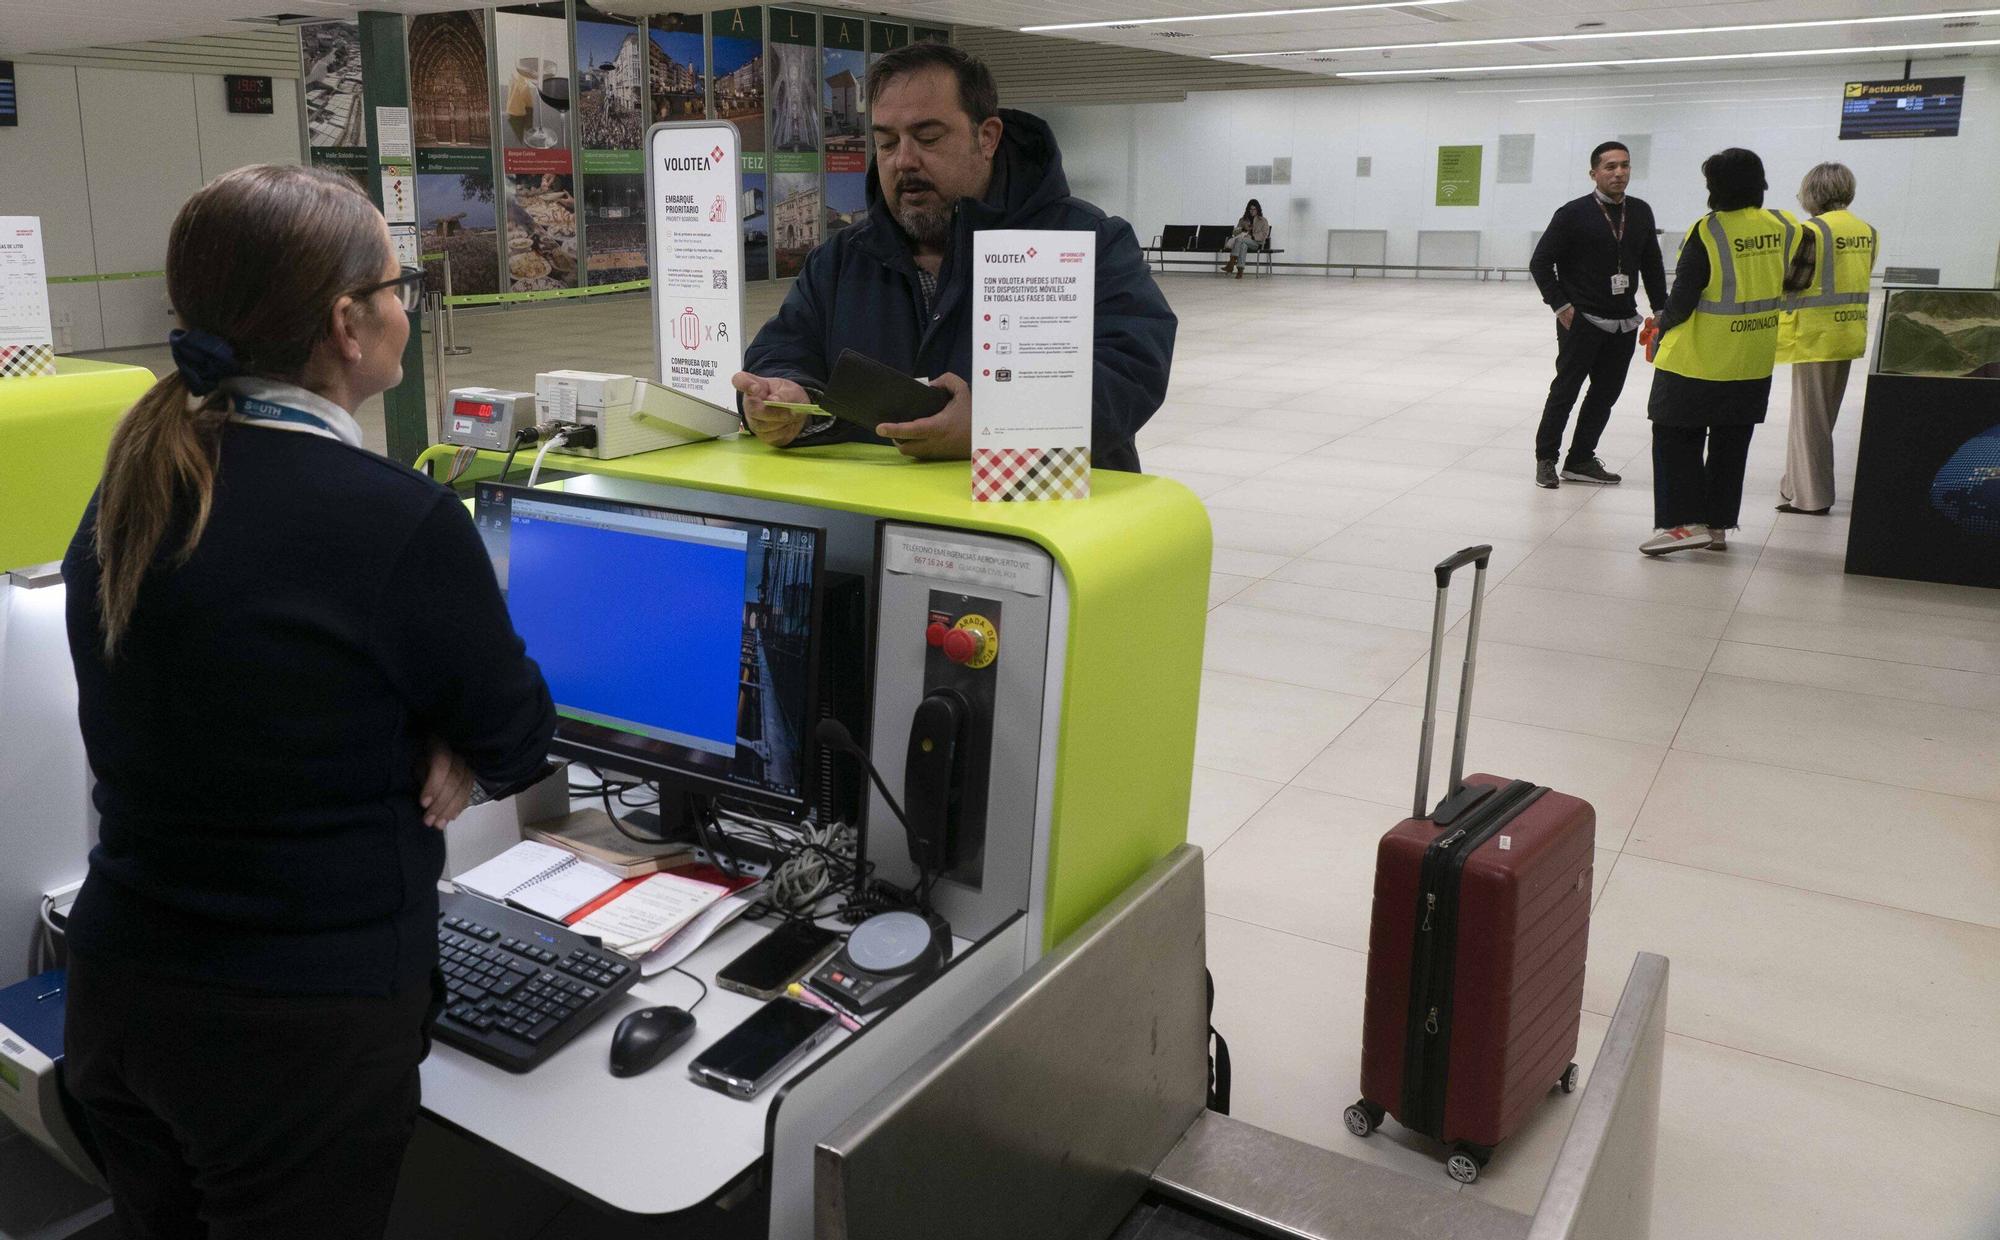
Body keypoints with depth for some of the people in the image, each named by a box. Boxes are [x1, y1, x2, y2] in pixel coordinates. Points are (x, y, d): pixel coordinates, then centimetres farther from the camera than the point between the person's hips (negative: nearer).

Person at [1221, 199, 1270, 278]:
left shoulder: (1263, 221, 12)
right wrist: (1243, 229, -6)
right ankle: (1240, 270, -50)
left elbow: (1264, 234, -1)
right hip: (1244, 241, 3)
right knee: (1243, 245, -38)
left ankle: (1231, 263, -45)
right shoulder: (1243, 220, 22)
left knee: (1240, 239, -34)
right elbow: (1235, 232, 15)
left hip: (1257, 243, -3)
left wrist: (1252, 236, -14)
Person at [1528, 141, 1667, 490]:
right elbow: (1540, 262, -6)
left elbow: (1652, 264, 15)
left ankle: (1581, 460, 19)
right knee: (1565, 391, 2)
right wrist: (1560, 306, -11)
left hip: (1623, 324, 5)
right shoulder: (1573, 213, -8)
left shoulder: (1641, 212, 7)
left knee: (1606, 394, 9)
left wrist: (1660, 309, 9)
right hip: (1581, 321, -5)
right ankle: (1545, 459, 14)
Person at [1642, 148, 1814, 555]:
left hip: (1696, 361, -6)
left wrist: (1663, 330, 1)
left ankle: (1683, 522, -5)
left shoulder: (1707, 232, -16)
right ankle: (1717, 525, 20)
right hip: (1753, 365, 6)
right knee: (1730, 445, 14)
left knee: (1676, 438, 4)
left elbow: (1682, 299, -14)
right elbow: (1791, 284, 11)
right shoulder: (1784, 227, 0)